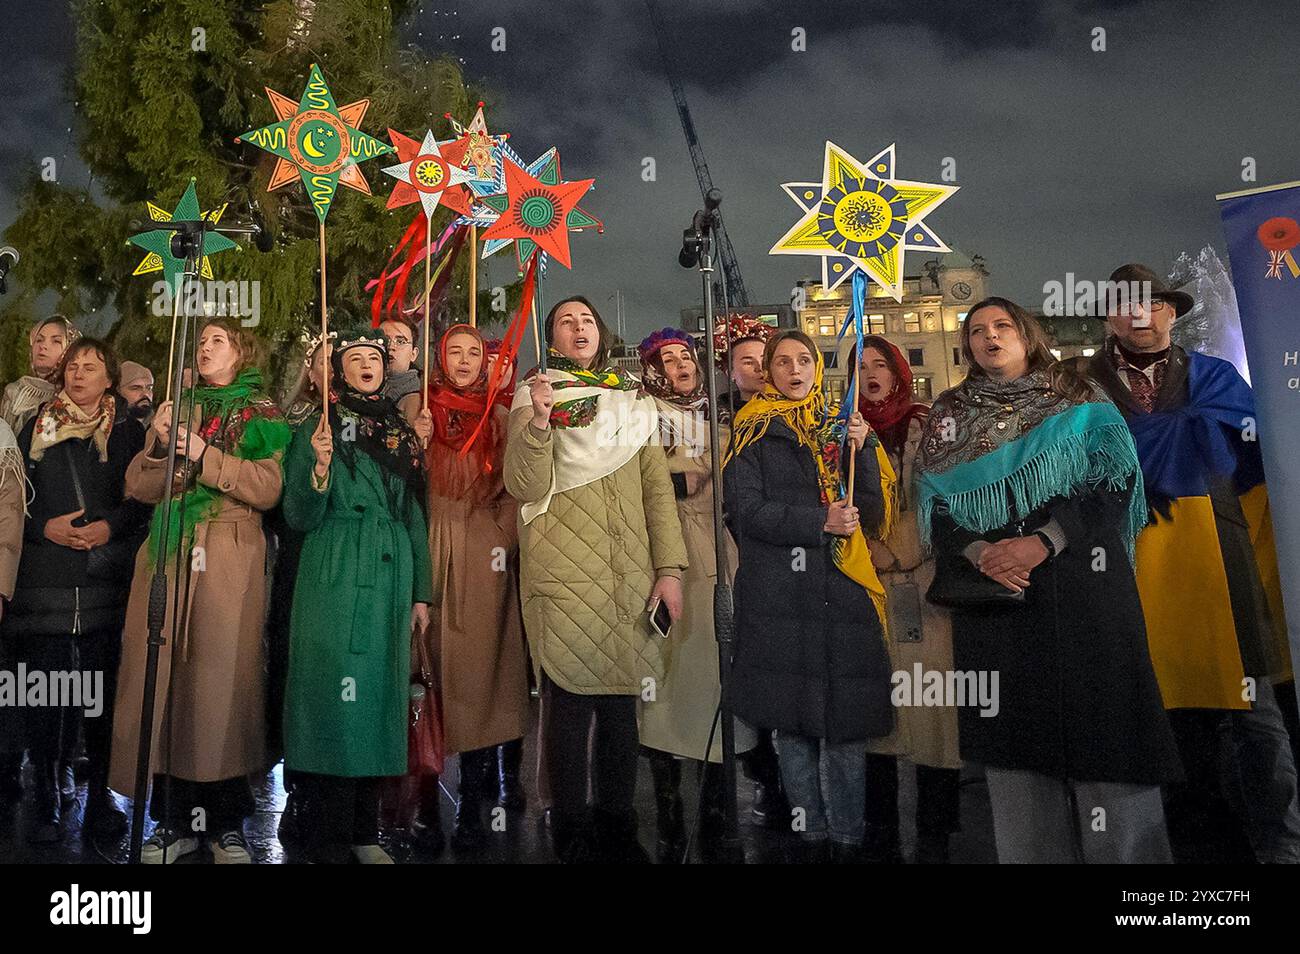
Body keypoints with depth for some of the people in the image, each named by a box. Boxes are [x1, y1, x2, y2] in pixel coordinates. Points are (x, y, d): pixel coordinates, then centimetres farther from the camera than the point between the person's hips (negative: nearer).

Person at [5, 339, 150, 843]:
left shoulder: (128, 433, 10)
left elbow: (146, 498, 6)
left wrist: (111, 526, -9)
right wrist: (45, 527, -5)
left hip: (106, 581, 0)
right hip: (43, 580, 1)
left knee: (103, 688, 0)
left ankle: (100, 793, 11)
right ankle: (47, 796, 10)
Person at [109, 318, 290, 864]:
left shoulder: (261, 414, 10)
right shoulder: (176, 408, 22)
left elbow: (269, 488, -5)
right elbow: (139, 488, 13)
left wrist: (204, 455, -12)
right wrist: (160, 446, -4)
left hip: (229, 558, -3)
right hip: (168, 556, 4)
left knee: (222, 676, -6)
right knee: (164, 676, -2)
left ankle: (227, 823, 4)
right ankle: (175, 818, 9)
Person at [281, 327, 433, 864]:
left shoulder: (401, 434, 14)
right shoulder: (317, 430, 1)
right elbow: (300, 519, -3)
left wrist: (421, 593, 12)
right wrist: (319, 467, -21)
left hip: (391, 583, 5)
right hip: (334, 582, -5)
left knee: (379, 696, 8)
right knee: (335, 699, -5)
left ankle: (365, 833, 20)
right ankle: (330, 840, 6)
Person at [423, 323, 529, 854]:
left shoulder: (500, 415, 11)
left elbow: (513, 487, 9)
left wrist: (505, 540, -1)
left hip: (484, 552, 0)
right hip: (430, 546, 0)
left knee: (476, 666, -2)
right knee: (432, 658, -1)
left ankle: (471, 805, 6)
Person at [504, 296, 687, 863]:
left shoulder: (632, 401, 14)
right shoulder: (535, 399, 5)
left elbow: (657, 485, 9)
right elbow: (525, 487, -8)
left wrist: (668, 567, 1)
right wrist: (537, 422, -23)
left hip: (630, 578, 3)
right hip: (564, 576, -3)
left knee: (621, 701, 7)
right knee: (570, 703, -2)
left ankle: (618, 825, 21)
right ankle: (570, 832, 13)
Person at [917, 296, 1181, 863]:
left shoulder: (1077, 401, 9)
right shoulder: (948, 414, 13)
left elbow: (1114, 482, -1)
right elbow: (934, 505, 7)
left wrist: (1045, 540, -15)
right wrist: (978, 551, -12)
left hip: (1083, 583, -1)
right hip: (994, 592, 1)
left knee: (1099, 721, -4)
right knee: (1015, 731, 1)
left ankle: (1123, 851, 7)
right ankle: (1027, 852, 10)